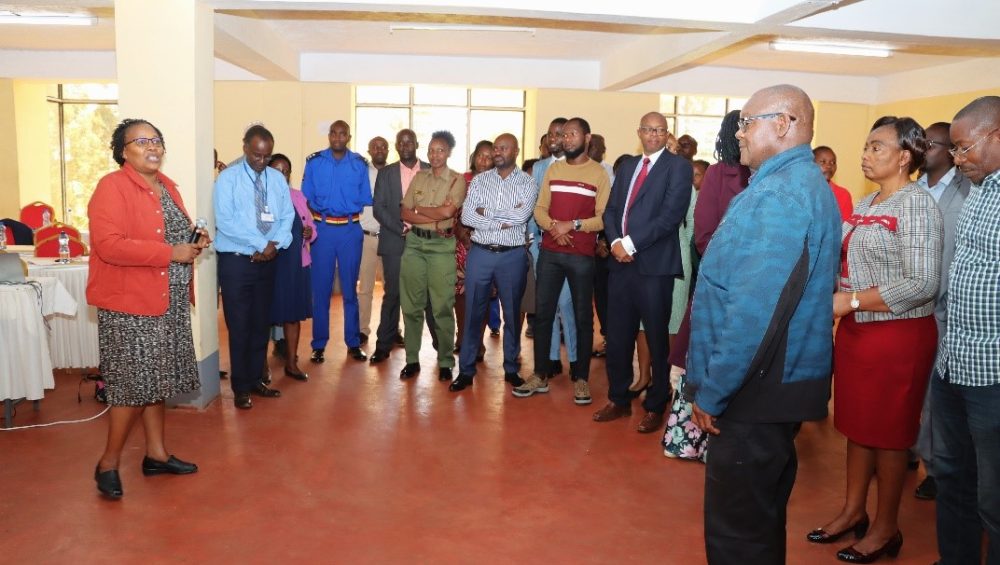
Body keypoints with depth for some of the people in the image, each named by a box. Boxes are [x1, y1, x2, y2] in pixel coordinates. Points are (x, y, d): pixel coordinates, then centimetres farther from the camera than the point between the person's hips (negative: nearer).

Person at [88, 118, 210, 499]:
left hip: (168, 302, 8)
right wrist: (170, 253, -23)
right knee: (134, 384, -2)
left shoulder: (166, 186, 13)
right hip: (129, 303, -8)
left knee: (156, 380, 15)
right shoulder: (112, 187, -13)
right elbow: (108, 244, -23)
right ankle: (108, 463, 16)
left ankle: (157, 453, 27)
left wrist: (195, 240, 2)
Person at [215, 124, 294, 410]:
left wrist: (274, 244, -13)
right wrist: (260, 244, -17)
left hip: (268, 260, 4)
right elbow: (225, 222, -15)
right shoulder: (228, 178, -6)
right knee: (239, 326, 2)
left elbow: (287, 217, 4)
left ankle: (256, 380, 25)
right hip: (236, 261, -4)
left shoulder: (278, 178, 7)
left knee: (261, 324, 12)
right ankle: (241, 388, 14)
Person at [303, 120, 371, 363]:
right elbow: (306, 197, 3)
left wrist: (350, 209, -8)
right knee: (321, 287, 1)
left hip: (351, 229, 1)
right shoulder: (314, 162, 4)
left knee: (350, 287, 7)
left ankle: (353, 343, 16)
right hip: (322, 228, 0)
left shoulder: (359, 164, 5)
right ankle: (319, 344, 11)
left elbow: (366, 200, 6)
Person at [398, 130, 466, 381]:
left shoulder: (457, 180, -1)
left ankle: (445, 362, 11)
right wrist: (433, 219, -9)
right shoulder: (419, 177, 12)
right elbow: (404, 213, 5)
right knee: (411, 304, 6)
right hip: (414, 243, 4)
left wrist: (419, 209, -2)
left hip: (441, 245, -4)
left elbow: (447, 211, -15)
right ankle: (412, 359, 17)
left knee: (443, 306, -1)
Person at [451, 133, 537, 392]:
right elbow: (466, 217, -5)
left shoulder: (527, 182, 0)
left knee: (512, 313, 10)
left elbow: (521, 216, -16)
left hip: (512, 256, -1)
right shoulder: (479, 180, 6)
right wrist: (503, 220, -13)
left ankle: (511, 368, 25)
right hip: (480, 253, 2)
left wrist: (485, 212, -9)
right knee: (473, 312, 6)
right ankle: (466, 370, 17)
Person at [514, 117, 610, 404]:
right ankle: (540, 375, 16)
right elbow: (540, 208, 8)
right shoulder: (553, 169, 12)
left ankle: (581, 378, 15)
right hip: (549, 252, 4)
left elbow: (604, 218, -6)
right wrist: (552, 225, -12)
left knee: (583, 317, 5)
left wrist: (573, 225, -19)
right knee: (542, 313, 6)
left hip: (582, 255, -3)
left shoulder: (599, 173, 0)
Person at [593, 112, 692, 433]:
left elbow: (671, 214, -14)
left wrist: (631, 244, -15)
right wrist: (615, 242, -7)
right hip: (621, 262, 6)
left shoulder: (678, 167, -2)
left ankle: (656, 407, 19)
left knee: (656, 339, 5)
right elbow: (611, 210, 12)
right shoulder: (627, 166, 17)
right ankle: (619, 400, 26)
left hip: (654, 264, -5)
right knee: (617, 336, 10)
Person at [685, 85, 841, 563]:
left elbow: (755, 312, -26)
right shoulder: (805, 184, 14)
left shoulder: (778, 194, -19)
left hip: (756, 393, -10)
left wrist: (711, 392, -17)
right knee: (761, 519, 23)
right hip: (777, 384, 10)